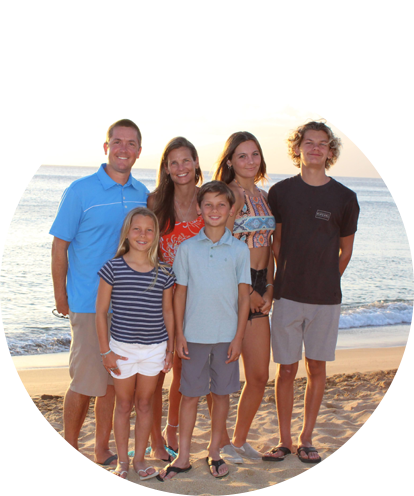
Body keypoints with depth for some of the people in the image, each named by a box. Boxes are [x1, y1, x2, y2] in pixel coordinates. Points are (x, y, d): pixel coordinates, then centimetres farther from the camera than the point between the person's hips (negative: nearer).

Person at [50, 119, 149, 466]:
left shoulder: (142, 193, 7)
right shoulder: (81, 191, -7)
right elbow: (60, 246, -5)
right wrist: (61, 298, -6)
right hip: (90, 303, -4)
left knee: (115, 380, 12)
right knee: (85, 381, 1)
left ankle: (103, 450, 26)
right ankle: (70, 451, 19)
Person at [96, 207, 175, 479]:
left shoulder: (164, 272, -2)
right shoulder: (113, 268, -9)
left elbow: (167, 311, 6)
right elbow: (101, 311, -5)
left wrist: (171, 348, 6)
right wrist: (105, 351, -5)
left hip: (154, 349, 2)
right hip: (122, 348, -1)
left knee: (145, 404, 13)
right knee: (124, 405, 11)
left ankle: (140, 459, 27)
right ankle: (123, 461, 26)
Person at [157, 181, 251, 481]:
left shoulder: (239, 249, 0)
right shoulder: (187, 248, 1)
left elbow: (243, 295, 1)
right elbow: (180, 292, 4)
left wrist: (239, 336, -3)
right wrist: (179, 334, 0)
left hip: (227, 335, 0)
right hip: (194, 334, 0)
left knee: (221, 393, 10)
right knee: (190, 394, 6)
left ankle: (214, 452, 26)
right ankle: (183, 457, 18)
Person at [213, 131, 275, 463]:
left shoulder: (264, 196, 15)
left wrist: (269, 288, 4)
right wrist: (247, 291, -10)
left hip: (259, 287, 7)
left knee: (260, 375, 9)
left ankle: (240, 439, 27)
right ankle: (222, 441, 20)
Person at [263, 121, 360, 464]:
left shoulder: (344, 198, 1)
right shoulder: (281, 192, 2)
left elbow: (345, 250, 11)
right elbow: (276, 243, 9)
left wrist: (325, 282, 11)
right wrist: (283, 281, 7)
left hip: (326, 298, 0)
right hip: (288, 296, 0)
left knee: (317, 367, 7)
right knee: (286, 369, 4)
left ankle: (306, 438, 22)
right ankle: (285, 441, 18)